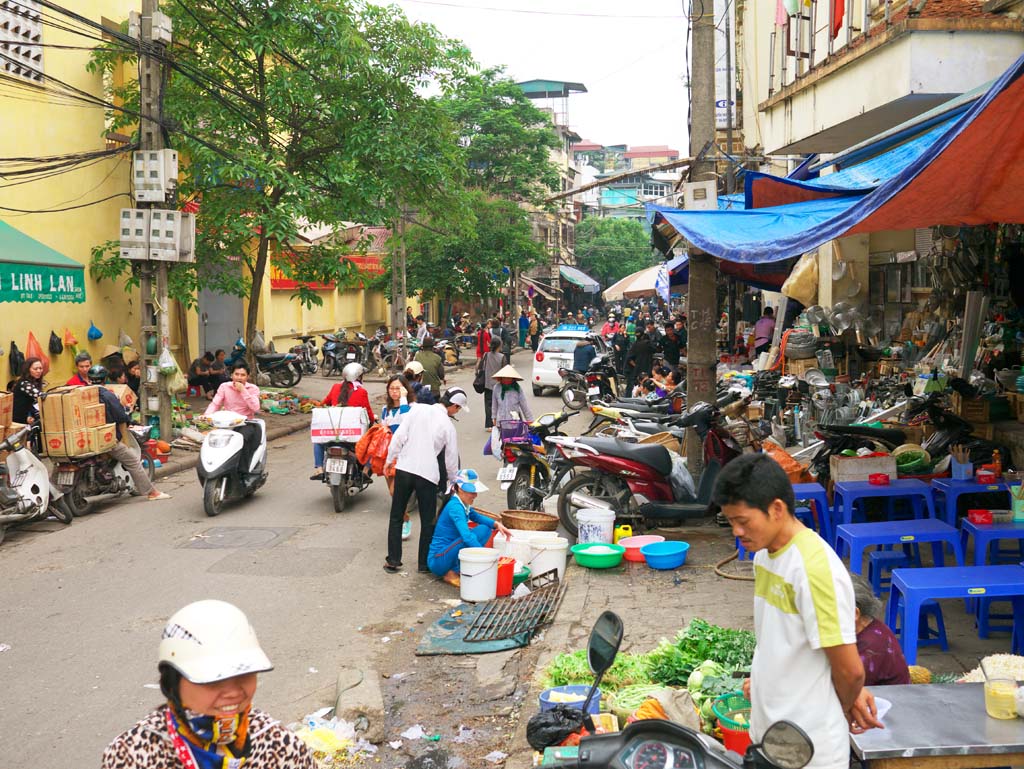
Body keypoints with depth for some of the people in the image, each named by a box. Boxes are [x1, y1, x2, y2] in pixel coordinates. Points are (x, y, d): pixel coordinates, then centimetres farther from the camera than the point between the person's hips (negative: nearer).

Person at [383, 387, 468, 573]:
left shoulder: (417, 410, 0)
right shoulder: (448, 426, -5)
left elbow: (399, 435, -2)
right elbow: (451, 458, 2)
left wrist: (390, 458, 8)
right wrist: (454, 480, 17)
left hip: (404, 469, 3)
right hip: (428, 474, -2)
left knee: (396, 517, 13)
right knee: (428, 521, 11)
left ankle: (393, 561, 14)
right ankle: (424, 563, 14)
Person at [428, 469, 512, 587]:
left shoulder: (464, 505, 6)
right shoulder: (455, 507, -21)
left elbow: (476, 517, 23)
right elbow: (466, 536, -33)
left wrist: (496, 524, 5)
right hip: (437, 561, -9)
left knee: (485, 529, 4)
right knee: (470, 537, -30)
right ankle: (452, 573, -13)